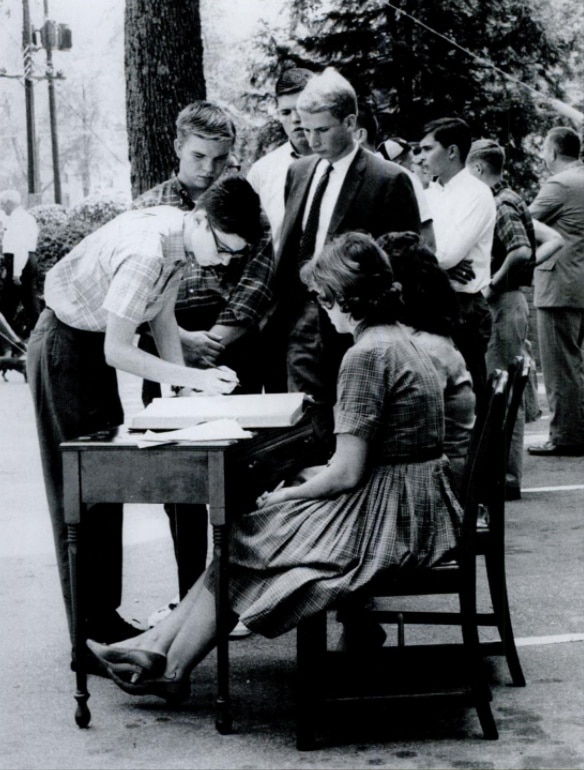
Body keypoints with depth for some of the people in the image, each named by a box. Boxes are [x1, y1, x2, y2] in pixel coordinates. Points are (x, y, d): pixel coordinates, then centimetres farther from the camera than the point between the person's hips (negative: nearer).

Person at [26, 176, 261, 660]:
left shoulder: (180, 238, -5)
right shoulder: (145, 252, -32)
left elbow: (163, 318, 6)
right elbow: (117, 351, -28)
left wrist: (186, 384, -3)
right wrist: (195, 379, -28)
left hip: (95, 347, 9)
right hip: (65, 347, -9)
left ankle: (105, 615, 18)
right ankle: (90, 635, 1)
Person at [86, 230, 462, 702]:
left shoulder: (366, 357, -19)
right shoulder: (403, 341, 11)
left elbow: (346, 473, -20)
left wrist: (286, 496, -4)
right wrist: (301, 491, 12)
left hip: (386, 520, -9)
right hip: (418, 512, 9)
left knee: (243, 543, 6)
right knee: (249, 534, 12)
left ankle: (169, 671, 18)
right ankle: (157, 647, 13)